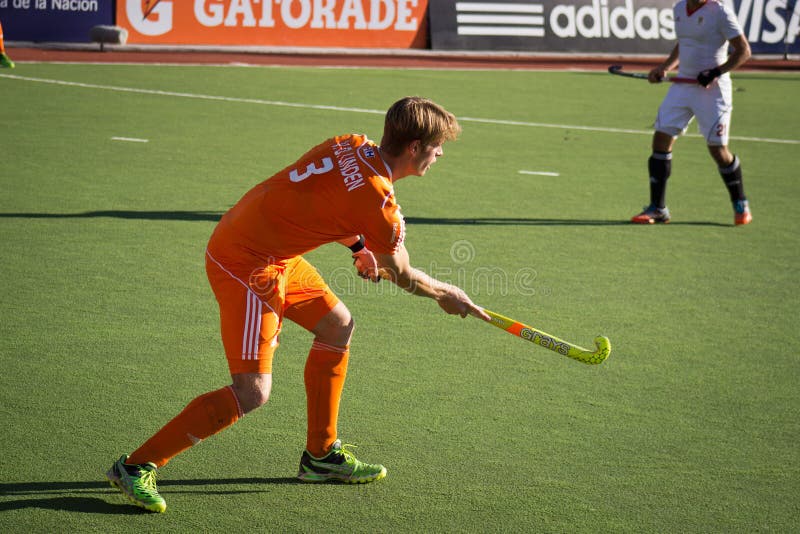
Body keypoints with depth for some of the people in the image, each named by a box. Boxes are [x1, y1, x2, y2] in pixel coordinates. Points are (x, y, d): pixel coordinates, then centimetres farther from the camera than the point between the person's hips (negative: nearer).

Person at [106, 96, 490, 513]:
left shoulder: (350, 146, 2)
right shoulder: (378, 204, -21)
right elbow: (402, 276, -3)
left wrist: (358, 247, 22)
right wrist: (446, 295, 15)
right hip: (245, 265, -10)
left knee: (337, 325, 18)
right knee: (253, 392, -12)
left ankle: (321, 455, 29)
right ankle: (136, 466, -6)